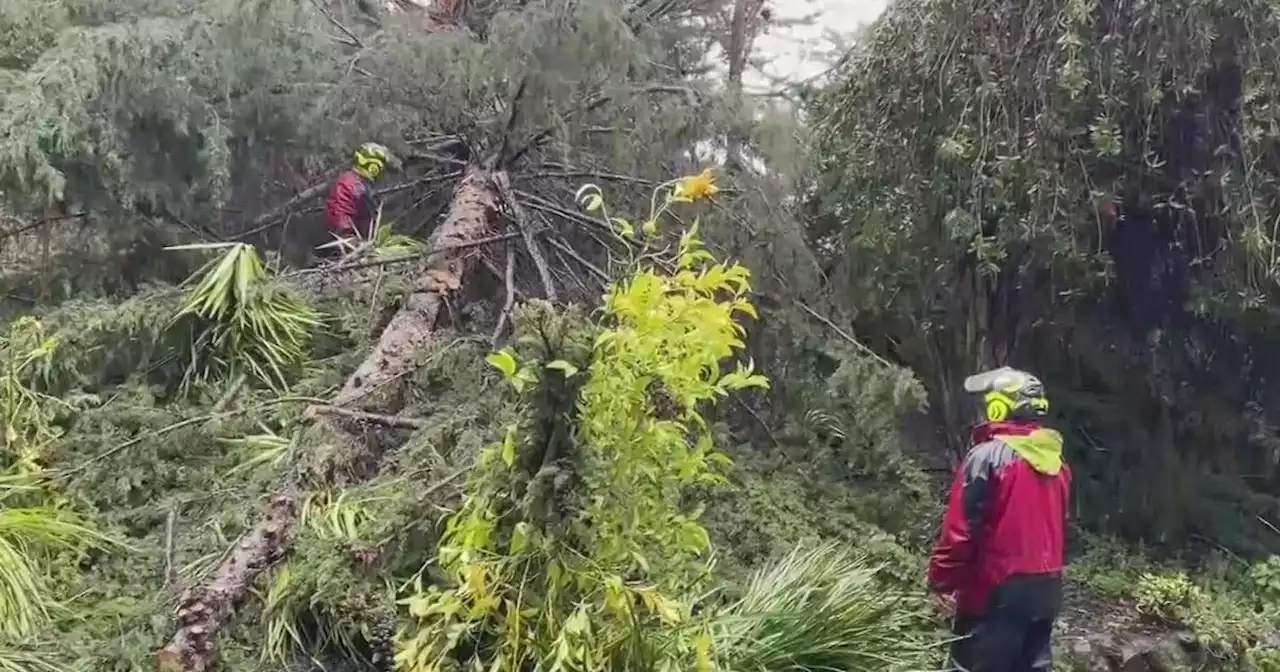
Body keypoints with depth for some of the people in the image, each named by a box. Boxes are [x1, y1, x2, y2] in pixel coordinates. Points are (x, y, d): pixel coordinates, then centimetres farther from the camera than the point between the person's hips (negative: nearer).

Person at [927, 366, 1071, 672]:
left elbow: (960, 529, -16)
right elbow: (1059, 527, 18)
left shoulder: (987, 456, -14)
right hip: (1046, 588, 8)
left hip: (999, 590, -8)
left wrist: (941, 580, -7)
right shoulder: (1055, 460, 10)